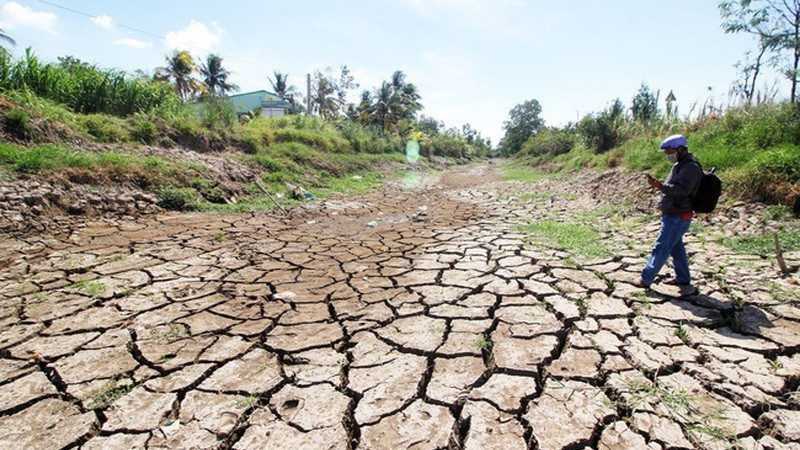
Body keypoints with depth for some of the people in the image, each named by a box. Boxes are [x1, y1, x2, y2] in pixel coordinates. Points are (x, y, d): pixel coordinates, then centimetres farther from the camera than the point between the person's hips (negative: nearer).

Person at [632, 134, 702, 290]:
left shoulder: (690, 167, -16)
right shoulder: (681, 165, 16)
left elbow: (682, 189, -29)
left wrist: (660, 186, -33)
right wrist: (659, 184, 8)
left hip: (677, 217, -10)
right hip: (673, 214, 10)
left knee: (661, 247, -7)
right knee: (676, 247, 17)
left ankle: (646, 279, -3)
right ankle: (683, 279, 27)